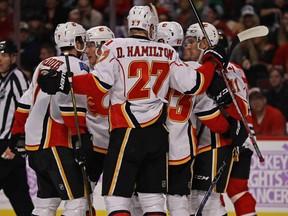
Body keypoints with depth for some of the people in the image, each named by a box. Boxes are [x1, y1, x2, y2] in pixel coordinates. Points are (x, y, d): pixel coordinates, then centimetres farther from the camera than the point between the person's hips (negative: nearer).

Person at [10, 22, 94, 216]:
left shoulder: (44, 65, 20)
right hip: (55, 144, -9)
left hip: (34, 142, 9)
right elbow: (72, 103, -21)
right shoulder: (77, 67, -7)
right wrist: (81, 136, -23)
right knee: (78, 200, -10)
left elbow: (26, 103, 22)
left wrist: (18, 133, 26)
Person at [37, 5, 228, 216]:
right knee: (153, 199, 12)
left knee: (116, 198, -4)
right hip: (157, 135, 4)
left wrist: (65, 83, -15)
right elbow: (193, 84, 8)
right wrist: (212, 62, 24)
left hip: (126, 134, -4)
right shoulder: (167, 53, 7)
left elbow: (100, 84, -15)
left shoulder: (115, 48, -4)